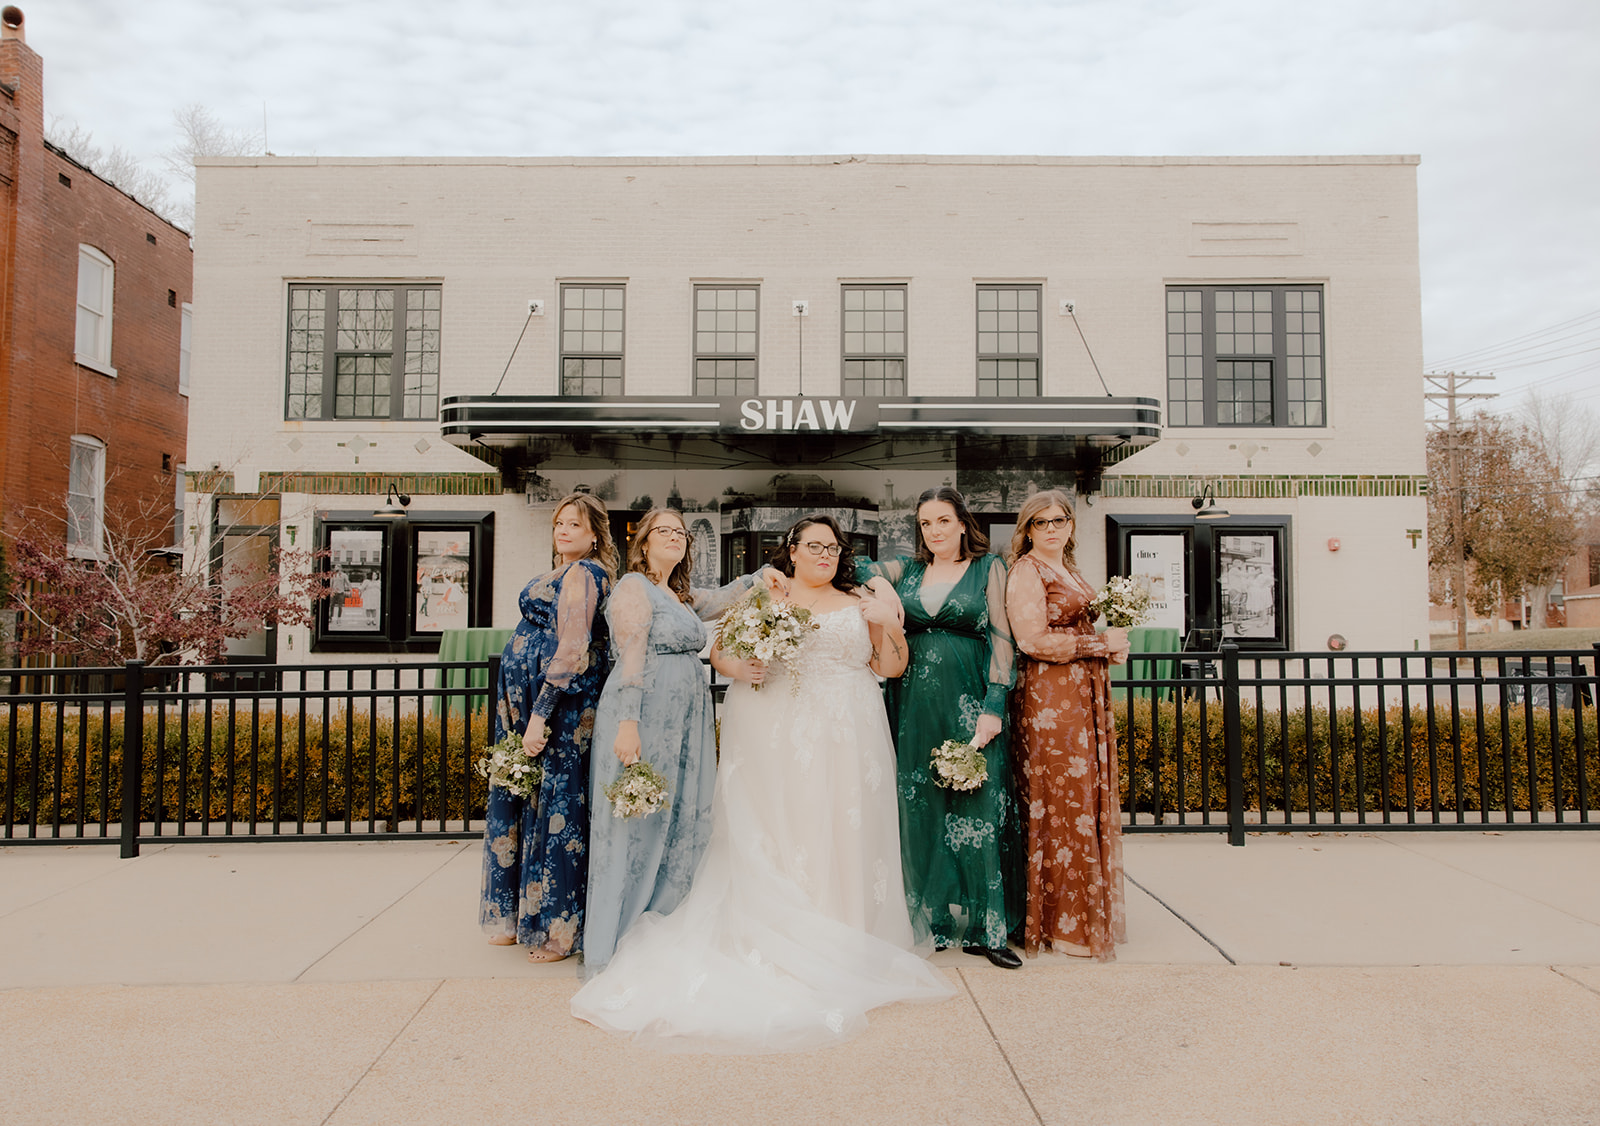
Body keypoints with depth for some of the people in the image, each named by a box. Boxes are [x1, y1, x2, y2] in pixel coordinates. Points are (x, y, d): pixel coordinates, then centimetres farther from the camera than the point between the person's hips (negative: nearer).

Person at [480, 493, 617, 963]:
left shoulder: (581, 573, -11)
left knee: (552, 804, -4)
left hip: (559, 705, -10)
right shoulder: (563, 573, 18)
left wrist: (539, 714, -23)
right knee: (522, 796, 13)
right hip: (528, 697, 10)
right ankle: (518, 917, 24)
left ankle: (555, 930, 5)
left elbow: (572, 650, -20)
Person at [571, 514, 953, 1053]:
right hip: (775, 736, -2)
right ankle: (776, 944, 5)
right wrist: (740, 669, -13)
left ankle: (841, 947, 11)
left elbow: (893, 666, 13)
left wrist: (890, 623, -4)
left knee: (842, 835, 1)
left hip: (844, 741, 2)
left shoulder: (860, 604, 14)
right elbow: (719, 649, 7)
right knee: (774, 834, -3)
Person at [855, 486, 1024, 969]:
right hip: (913, 707, 3)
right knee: (918, 811, 6)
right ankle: (927, 920, 18)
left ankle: (983, 928, 6)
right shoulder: (906, 570, 14)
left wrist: (993, 707, -10)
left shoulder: (988, 568, 5)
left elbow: (1002, 639, -1)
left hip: (969, 703, -3)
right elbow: (859, 571, 1)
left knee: (975, 810, -4)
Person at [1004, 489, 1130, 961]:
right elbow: (1033, 640, -19)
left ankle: (1090, 912, 23)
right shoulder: (1025, 572, -8)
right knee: (1062, 805, -5)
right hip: (1050, 697, -9)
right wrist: (1101, 643, -11)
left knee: (1091, 803, 12)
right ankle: (1063, 923, 6)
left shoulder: (1069, 572, 20)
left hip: (1086, 695, 9)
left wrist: (1112, 644, 7)